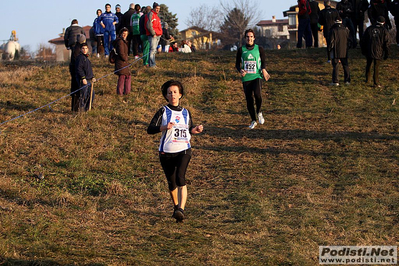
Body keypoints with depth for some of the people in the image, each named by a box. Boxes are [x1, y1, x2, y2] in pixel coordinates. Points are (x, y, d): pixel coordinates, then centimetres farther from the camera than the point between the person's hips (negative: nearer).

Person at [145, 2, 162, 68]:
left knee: (154, 50, 12)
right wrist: (153, 34, -16)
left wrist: (159, 33, 15)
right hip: (152, 36, -9)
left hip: (157, 36, 9)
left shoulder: (156, 16, 21)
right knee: (153, 49, -12)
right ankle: (152, 64, -13)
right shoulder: (150, 14, -8)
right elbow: (149, 25, -18)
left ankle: (150, 63, 17)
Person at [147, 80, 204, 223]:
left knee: (180, 177, -23)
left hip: (184, 150, 0)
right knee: (171, 183, 10)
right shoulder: (163, 111, 2)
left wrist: (196, 130, 4)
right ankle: (176, 206, 36)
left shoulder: (186, 112, 12)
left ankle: (181, 209, -29)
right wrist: (164, 127, -24)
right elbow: (150, 129, -7)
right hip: (166, 152, 0)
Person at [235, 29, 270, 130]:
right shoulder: (241, 50, 8)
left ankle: (259, 113, -1)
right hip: (246, 78, 2)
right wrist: (240, 70, -10)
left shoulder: (259, 49, 7)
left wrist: (263, 69, -10)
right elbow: (237, 64, 11)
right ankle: (253, 121, 18)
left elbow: (263, 61, 12)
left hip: (257, 76, -2)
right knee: (249, 99, 1)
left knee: (257, 93, -27)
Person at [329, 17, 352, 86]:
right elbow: (350, 40, 4)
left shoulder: (333, 30, -11)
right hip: (344, 52, 4)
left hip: (336, 52, -3)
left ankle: (335, 81, -2)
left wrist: (330, 49, 3)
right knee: (346, 66, 13)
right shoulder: (346, 29, 0)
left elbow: (331, 41, -12)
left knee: (335, 66, 1)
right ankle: (347, 80, 15)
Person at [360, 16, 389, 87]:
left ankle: (367, 79, 28)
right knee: (376, 67, 2)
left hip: (369, 51, 2)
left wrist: (363, 50, 17)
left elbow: (362, 40, 6)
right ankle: (376, 83, 3)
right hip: (378, 52, -2)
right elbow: (386, 43, -5)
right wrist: (386, 54, 2)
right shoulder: (384, 30, -4)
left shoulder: (369, 29, 4)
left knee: (368, 65, 20)